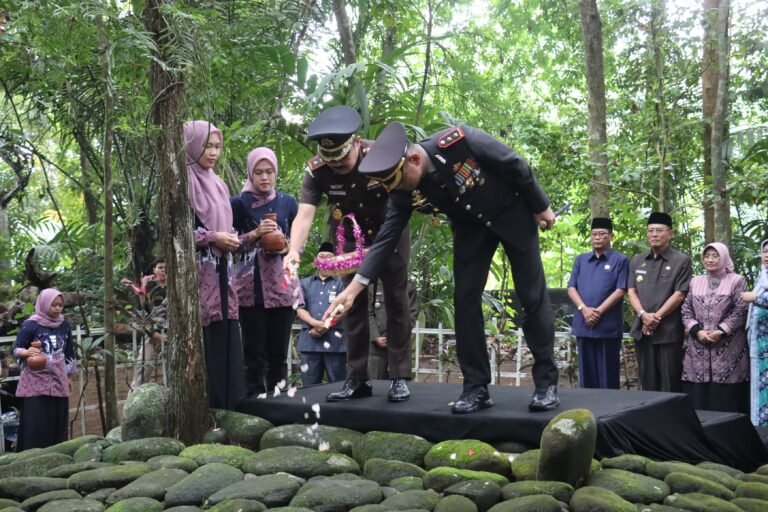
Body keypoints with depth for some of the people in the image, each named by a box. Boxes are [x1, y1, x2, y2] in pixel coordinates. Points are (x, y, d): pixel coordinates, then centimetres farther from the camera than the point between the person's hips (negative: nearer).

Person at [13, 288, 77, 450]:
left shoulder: (64, 326, 7)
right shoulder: (30, 325, -7)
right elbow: (16, 349, -6)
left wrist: (68, 377, 17)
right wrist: (27, 352, -28)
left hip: (58, 381, 5)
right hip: (35, 382, -4)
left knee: (57, 423, 4)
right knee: (35, 424, -7)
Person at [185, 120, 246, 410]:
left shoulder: (219, 185, 18)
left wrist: (250, 237, 4)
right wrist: (213, 238, -12)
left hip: (220, 277, 7)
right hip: (196, 276, -7)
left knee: (226, 346, 4)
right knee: (203, 349, -8)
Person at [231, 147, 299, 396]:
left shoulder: (287, 202, 9)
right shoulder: (238, 203, 1)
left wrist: (287, 247, -8)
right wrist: (255, 235, -16)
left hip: (282, 283, 2)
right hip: (250, 285, -2)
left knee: (279, 350, 4)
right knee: (254, 350, -4)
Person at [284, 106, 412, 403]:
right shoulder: (317, 171, -24)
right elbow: (305, 214, -34)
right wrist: (294, 251, -51)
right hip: (351, 238, 2)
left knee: (395, 300, -3)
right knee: (353, 303, 2)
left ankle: (400, 377, 4)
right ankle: (357, 379, 8)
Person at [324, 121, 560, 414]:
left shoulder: (459, 141, -36)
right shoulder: (404, 193, -22)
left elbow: (515, 165, -23)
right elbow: (387, 237, -19)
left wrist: (541, 207, -12)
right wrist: (354, 287, -27)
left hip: (513, 214, -3)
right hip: (470, 226, 4)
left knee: (533, 296, -1)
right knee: (465, 299, -5)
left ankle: (546, 381, 8)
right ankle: (476, 387, 3)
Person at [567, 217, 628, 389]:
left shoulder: (620, 260, 2)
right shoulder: (580, 260, 14)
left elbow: (620, 290, -6)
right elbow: (571, 288, 7)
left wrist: (598, 311, -13)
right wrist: (584, 309, -10)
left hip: (608, 326, -4)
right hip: (583, 325, 4)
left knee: (608, 375, 0)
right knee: (587, 373, 8)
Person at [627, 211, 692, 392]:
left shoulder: (681, 261, -1)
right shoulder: (637, 260, 13)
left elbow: (679, 295, -7)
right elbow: (631, 291, 8)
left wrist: (656, 317, -11)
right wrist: (643, 314, -9)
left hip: (669, 331, -4)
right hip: (642, 330, 4)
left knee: (670, 384, -1)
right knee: (648, 382, 9)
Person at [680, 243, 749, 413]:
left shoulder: (737, 281, 4)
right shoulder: (695, 281, 15)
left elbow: (741, 311, -4)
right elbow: (686, 310, 9)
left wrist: (721, 331, -14)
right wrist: (697, 331, -7)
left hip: (728, 349, -3)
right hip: (698, 348, 3)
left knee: (726, 397, -5)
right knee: (697, 397, 2)